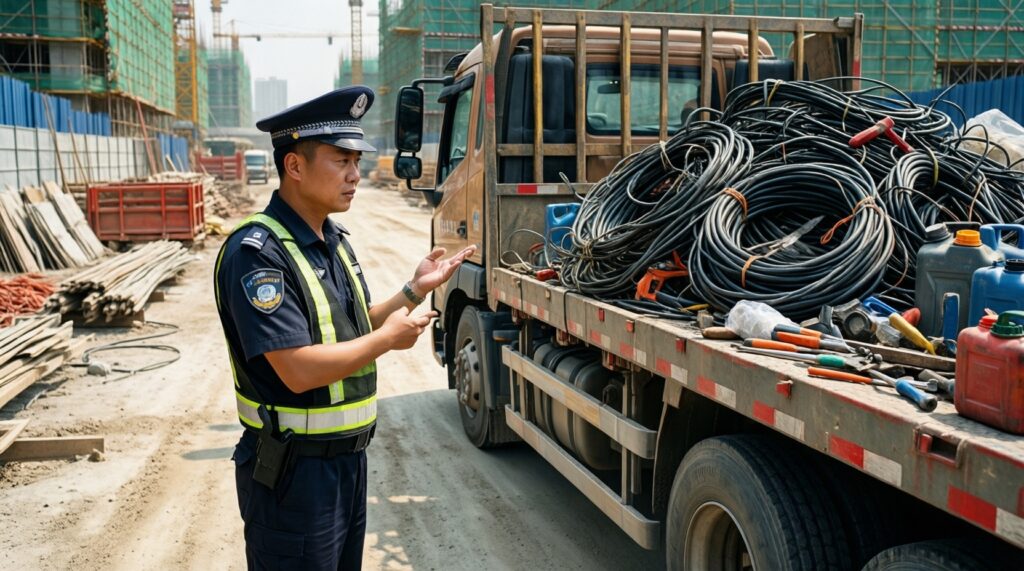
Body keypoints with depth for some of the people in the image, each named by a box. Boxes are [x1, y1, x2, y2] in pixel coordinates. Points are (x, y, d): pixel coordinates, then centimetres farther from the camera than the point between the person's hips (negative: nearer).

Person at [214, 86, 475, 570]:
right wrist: (388, 338, -16)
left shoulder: (334, 240, 7)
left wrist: (414, 290, 4)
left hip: (349, 456, 9)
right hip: (293, 471, -9)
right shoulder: (257, 252, -22)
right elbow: (299, 370, -28)